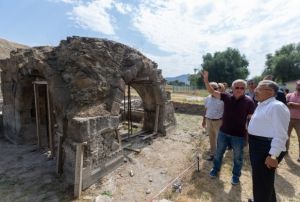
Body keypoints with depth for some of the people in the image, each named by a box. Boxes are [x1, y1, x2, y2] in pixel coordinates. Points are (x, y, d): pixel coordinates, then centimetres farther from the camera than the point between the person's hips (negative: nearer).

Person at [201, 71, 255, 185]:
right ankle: (215, 169, 42)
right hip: (223, 132, 2)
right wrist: (206, 80, -23)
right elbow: (212, 92, -9)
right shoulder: (227, 97, -5)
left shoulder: (249, 102, -11)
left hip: (239, 135, -2)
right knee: (218, 153, 19)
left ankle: (236, 175, 40)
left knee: (238, 157, 17)